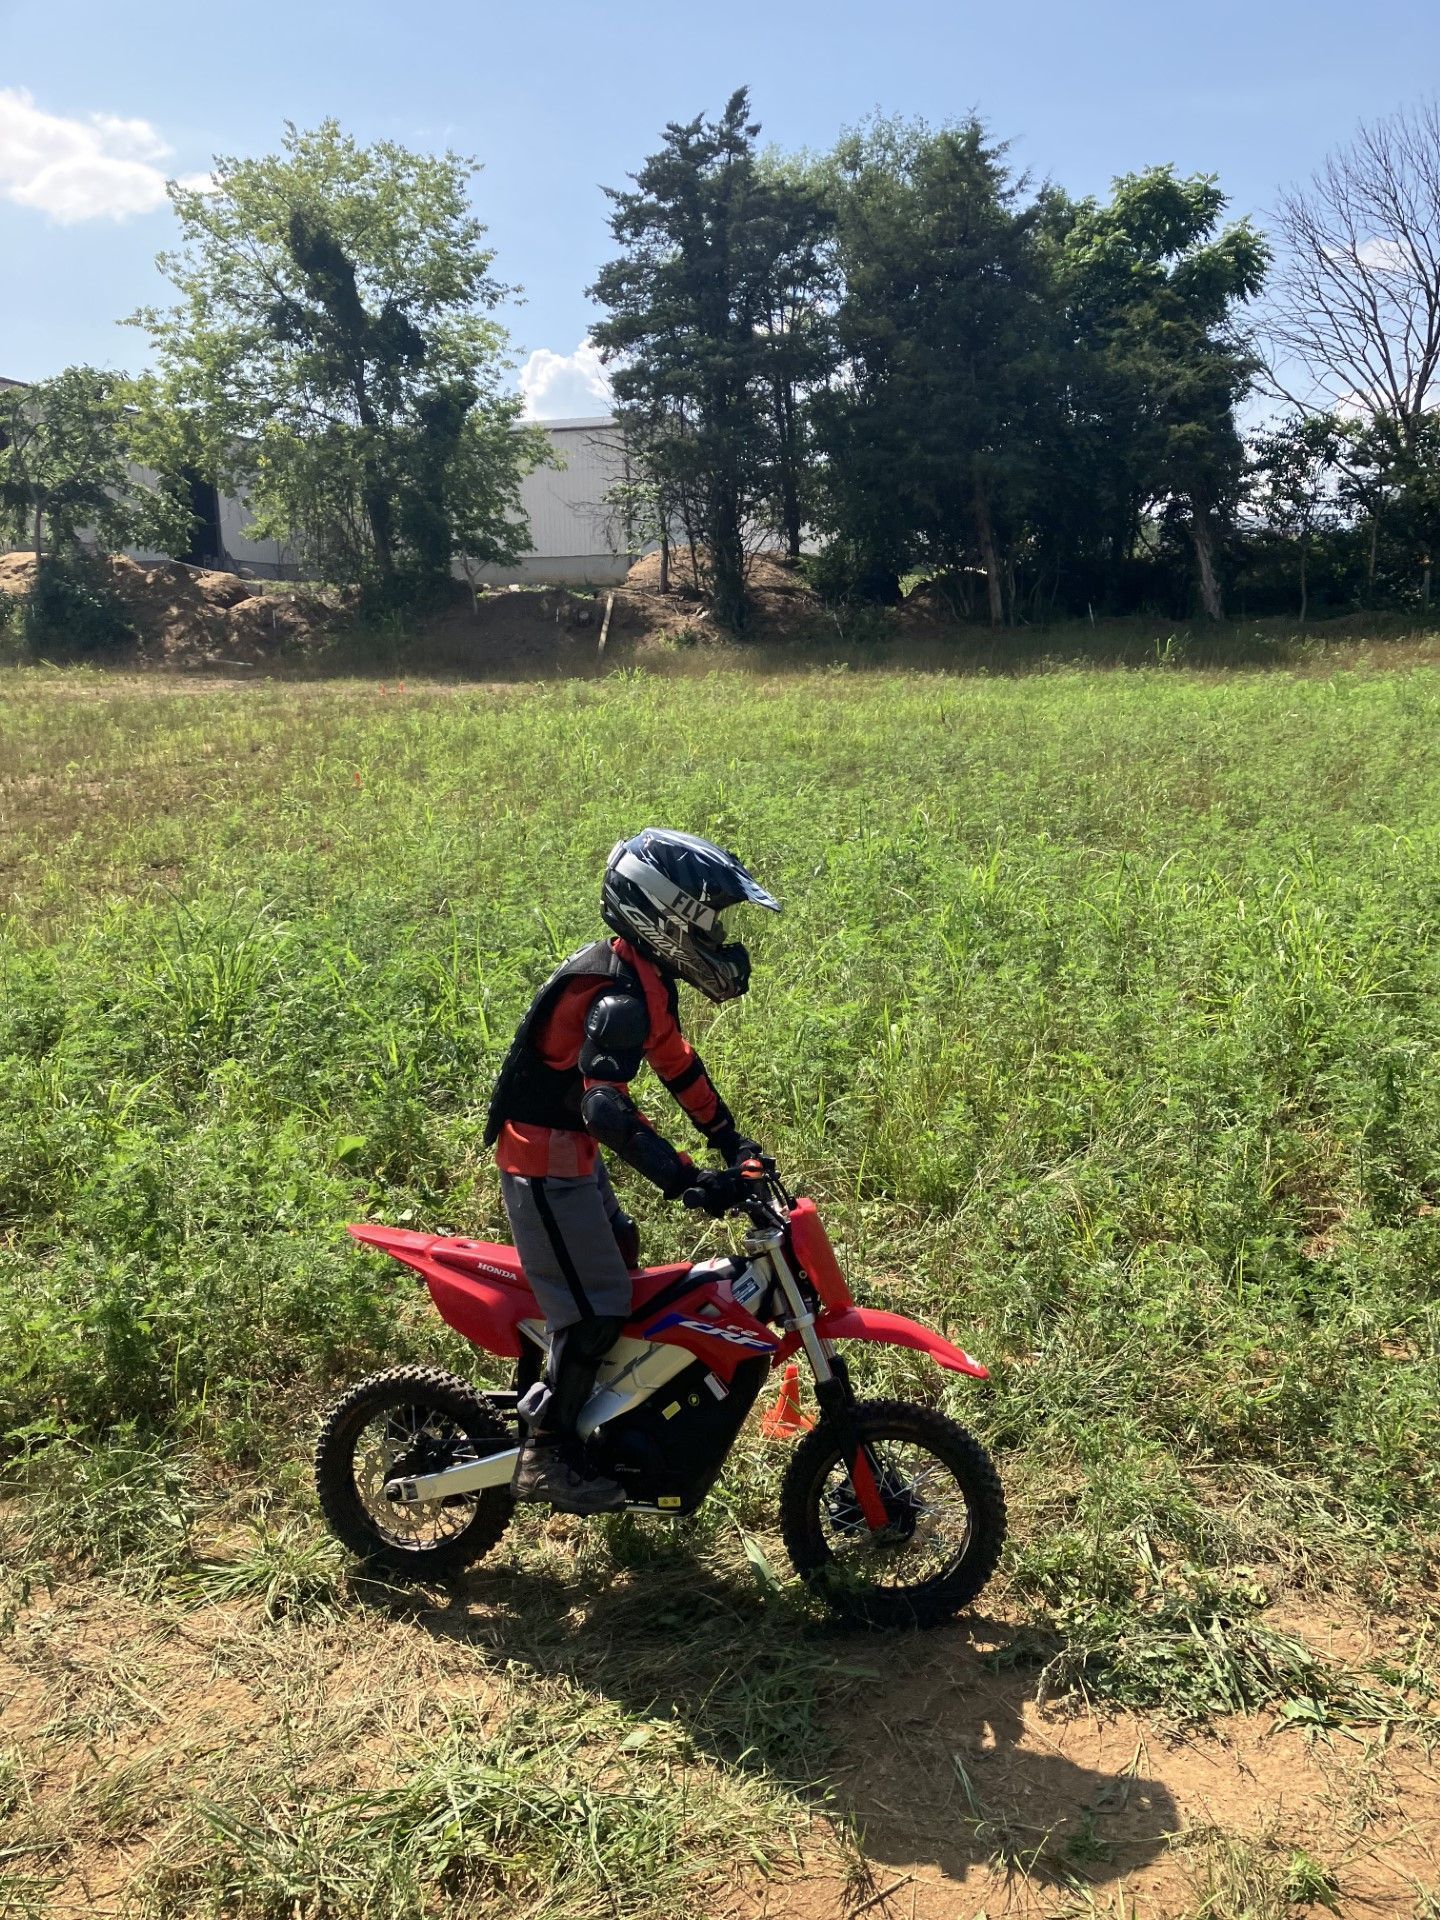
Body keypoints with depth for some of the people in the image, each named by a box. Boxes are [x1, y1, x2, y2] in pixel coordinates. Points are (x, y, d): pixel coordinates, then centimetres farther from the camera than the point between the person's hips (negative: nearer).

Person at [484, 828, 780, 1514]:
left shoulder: (644, 975, 4)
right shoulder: (618, 996, -28)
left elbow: (676, 1060, 16)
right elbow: (608, 1110, -38)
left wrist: (730, 1139, 14)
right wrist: (690, 1182, -43)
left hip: (573, 1149, 11)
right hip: (546, 1160, -11)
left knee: (618, 1253, 26)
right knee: (597, 1308, -7)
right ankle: (545, 1456, 6)